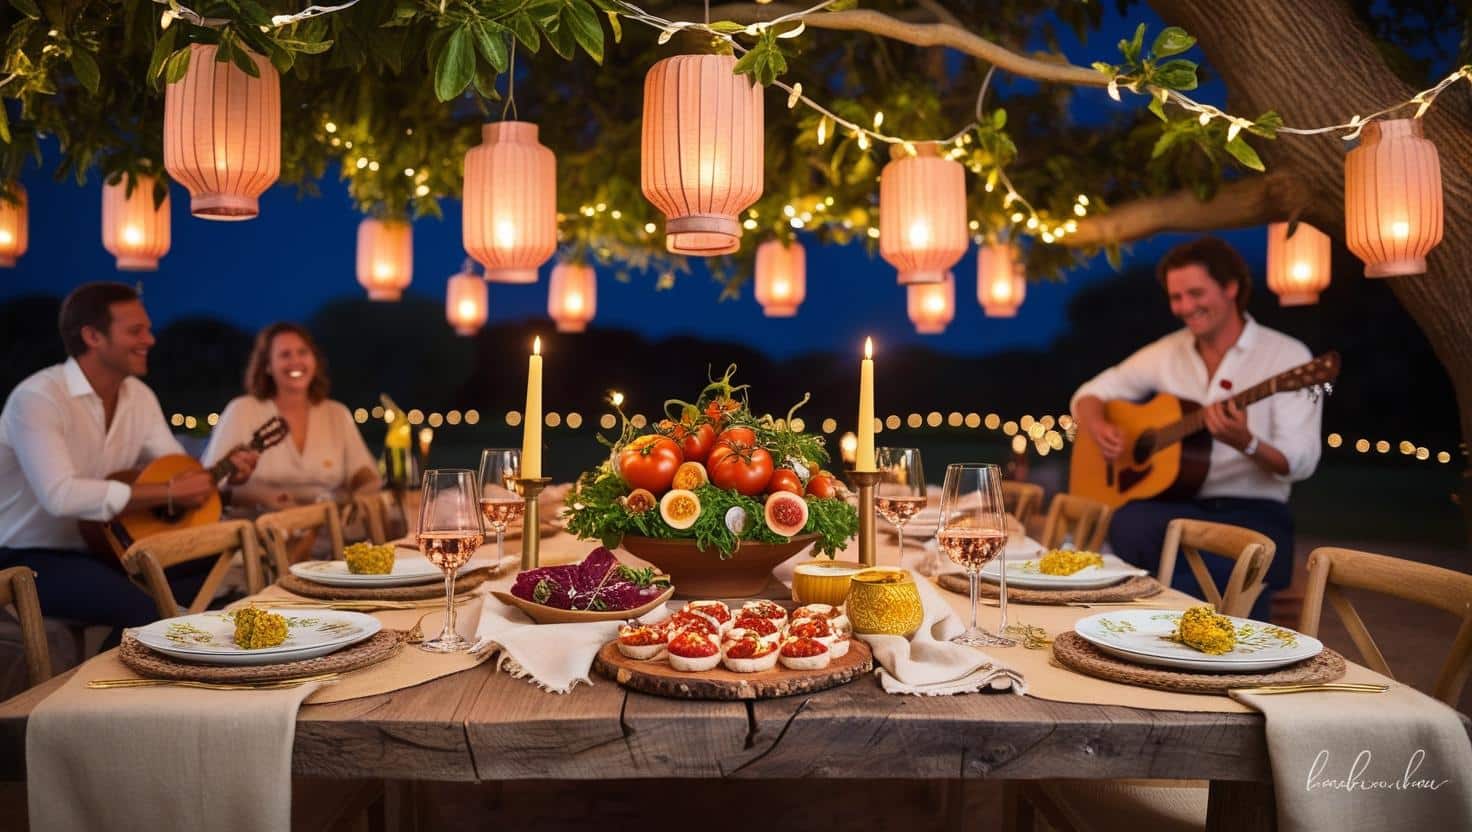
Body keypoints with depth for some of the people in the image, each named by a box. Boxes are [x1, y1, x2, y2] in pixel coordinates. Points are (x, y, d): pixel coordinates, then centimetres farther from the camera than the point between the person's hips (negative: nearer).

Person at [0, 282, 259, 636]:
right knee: (146, 612, -32)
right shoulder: (37, 398, -20)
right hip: (30, 558, -8)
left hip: (103, 547, 8)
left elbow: (181, 472, 6)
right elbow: (60, 495, -34)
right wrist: (168, 493, -30)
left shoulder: (139, 396, 5)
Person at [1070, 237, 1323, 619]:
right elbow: (1090, 394, 18)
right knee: (1128, 526, -34)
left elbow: (1300, 463, -9)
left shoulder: (1287, 356, -3)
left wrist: (1244, 443, -30)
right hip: (1176, 503, 4)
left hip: (1253, 513, -3)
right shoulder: (1168, 352, 11)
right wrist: (1099, 428, -6)